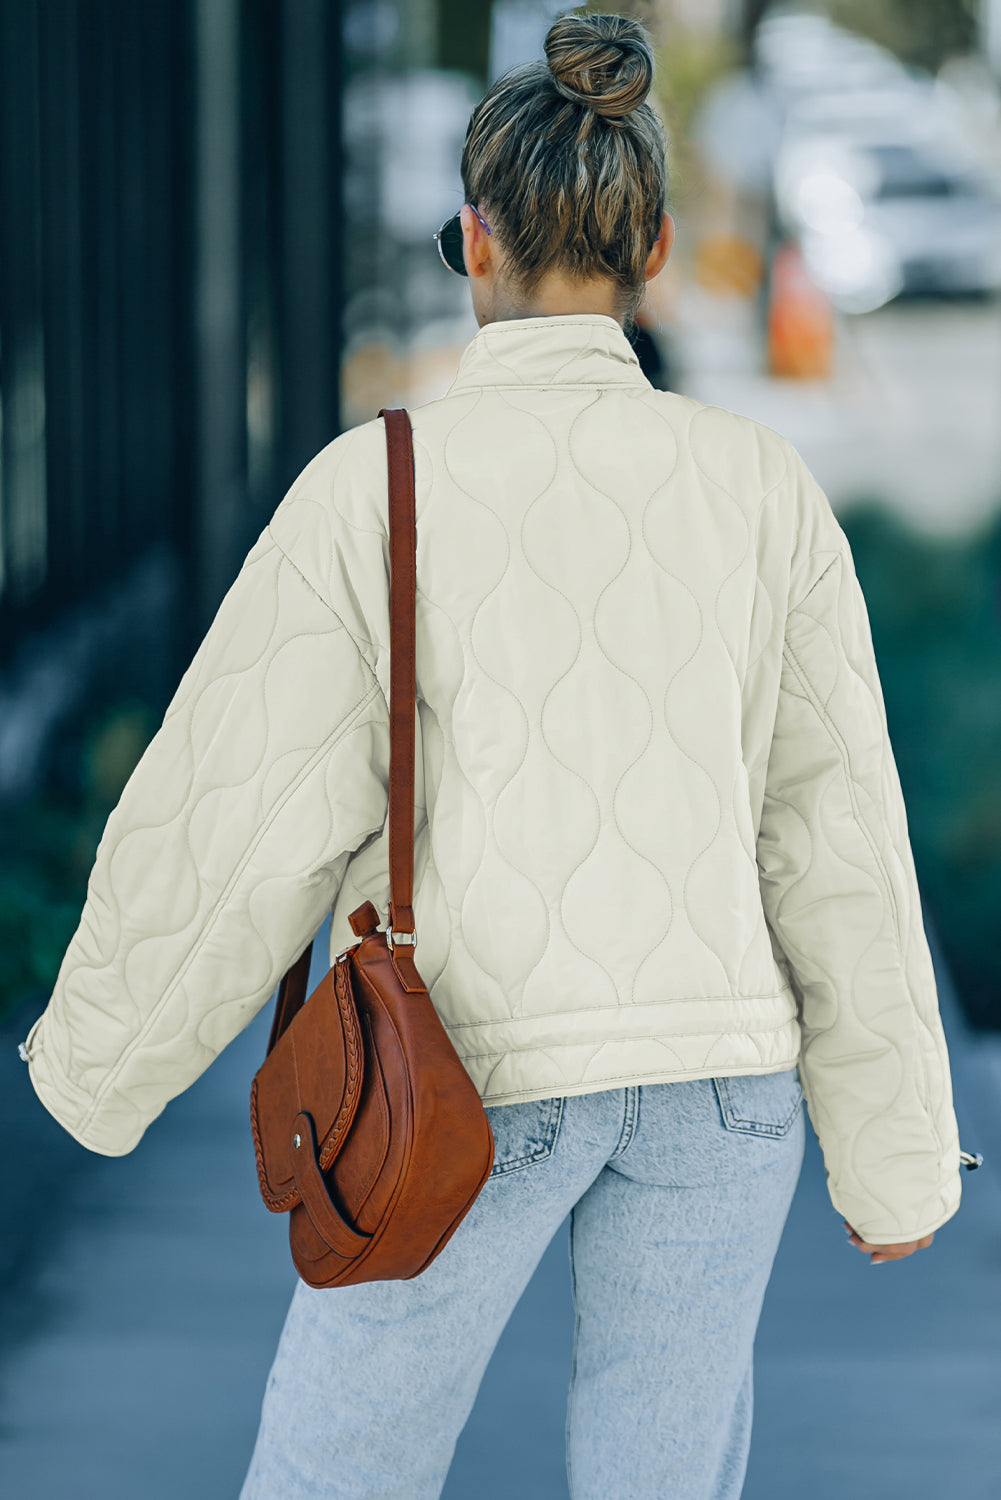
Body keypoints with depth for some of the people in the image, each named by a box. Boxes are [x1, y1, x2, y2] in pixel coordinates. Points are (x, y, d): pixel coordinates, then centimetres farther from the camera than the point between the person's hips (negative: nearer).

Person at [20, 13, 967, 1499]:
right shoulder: (760, 483, -3)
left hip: (472, 1074, -2)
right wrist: (896, 1150, 6)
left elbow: (239, 826, -9)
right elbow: (836, 833, -2)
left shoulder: (374, 486, -10)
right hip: (713, 1060, 3)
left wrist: (98, 1057, 8)